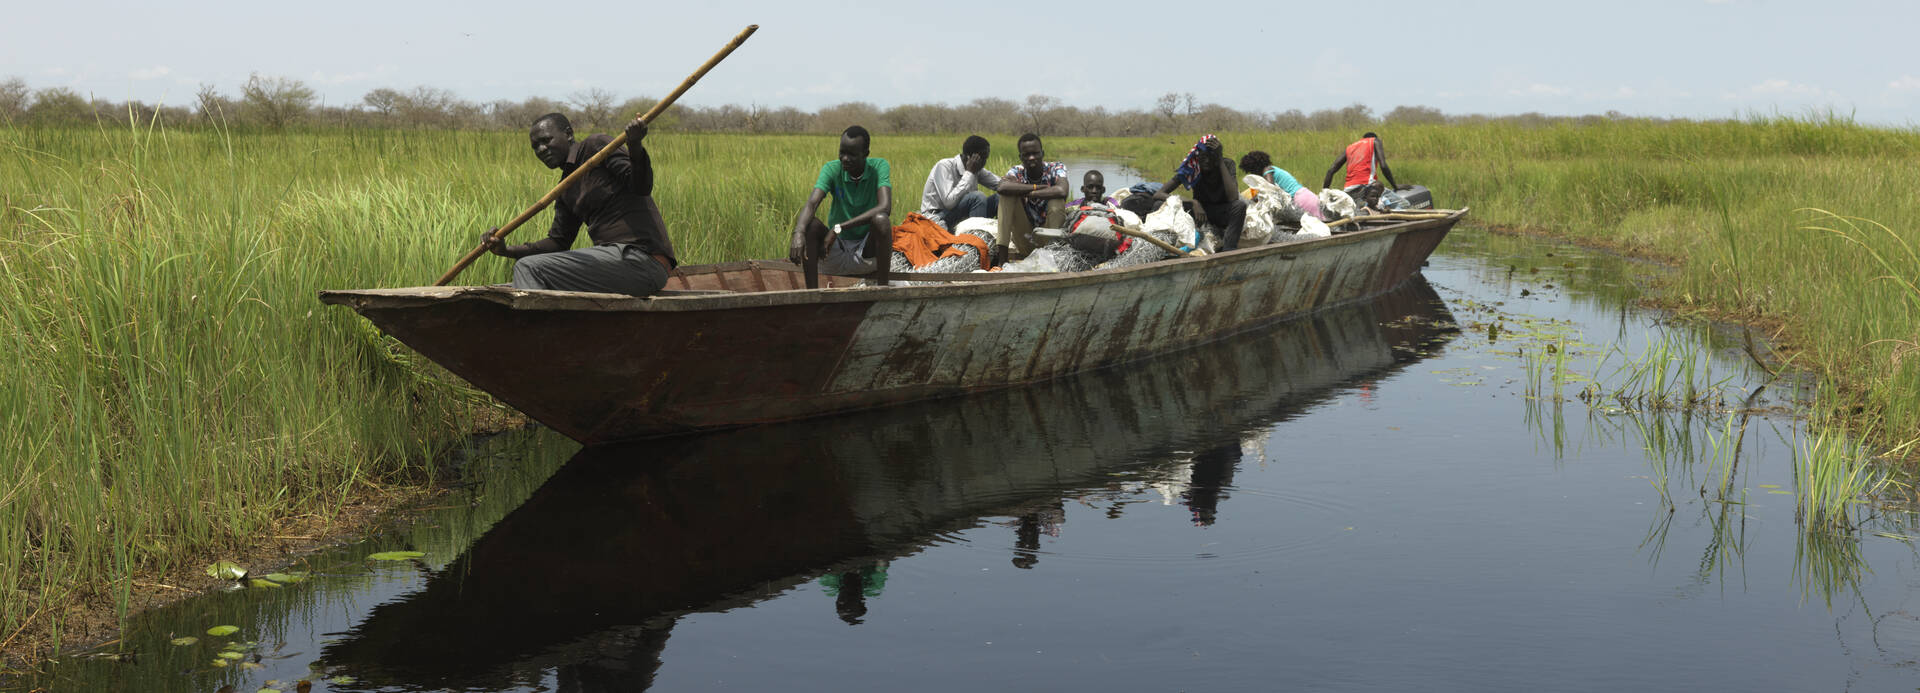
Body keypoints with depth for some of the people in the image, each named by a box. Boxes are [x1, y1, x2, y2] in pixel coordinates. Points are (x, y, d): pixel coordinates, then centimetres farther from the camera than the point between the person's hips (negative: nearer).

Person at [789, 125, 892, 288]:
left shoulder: (879, 166, -11)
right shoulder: (832, 169, -8)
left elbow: (885, 207, -28)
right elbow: (811, 204, -24)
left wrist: (839, 228, -34)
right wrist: (798, 234, -47)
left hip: (868, 251, -2)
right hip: (837, 252, 2)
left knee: (881, 219, -32)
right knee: (808, 223, -25)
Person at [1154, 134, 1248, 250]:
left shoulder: (1227, 165, -16)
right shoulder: (1190, 168, -14)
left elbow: (1233, 198, -35)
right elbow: (1157, 195, -19)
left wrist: (1221, 162, -32)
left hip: (1222, 215, -1)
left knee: (1240, 205, -36)